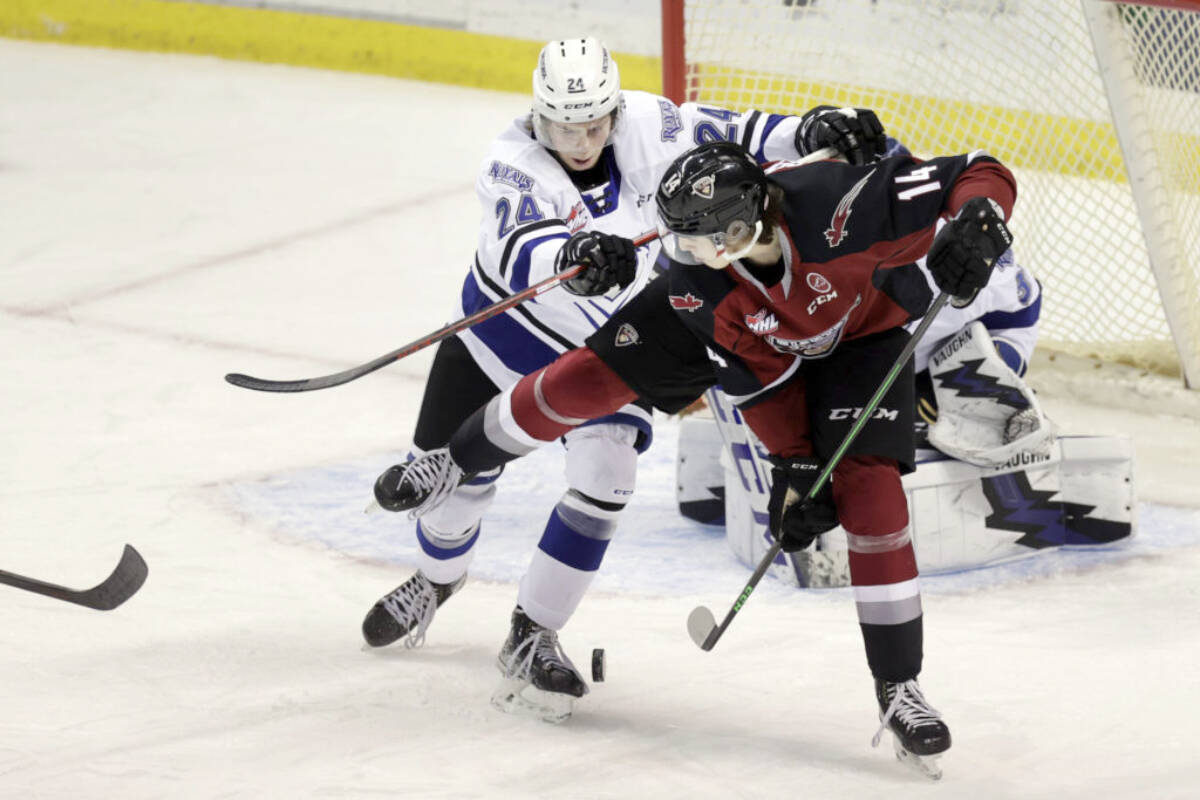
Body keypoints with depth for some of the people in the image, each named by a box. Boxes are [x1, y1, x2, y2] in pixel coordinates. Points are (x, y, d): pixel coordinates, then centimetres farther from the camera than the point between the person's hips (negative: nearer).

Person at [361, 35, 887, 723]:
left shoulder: (645, 128, -21)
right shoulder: (513, 164, -31)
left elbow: (723, 133, -14)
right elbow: (519, 251, -48)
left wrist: (813, 132, -31)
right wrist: (573, 255, -69)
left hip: (608, 343, 1)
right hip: (507, 325, -1)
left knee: (603, 480, -17)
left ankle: (531, 639, -4)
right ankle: (438, 578, 45)